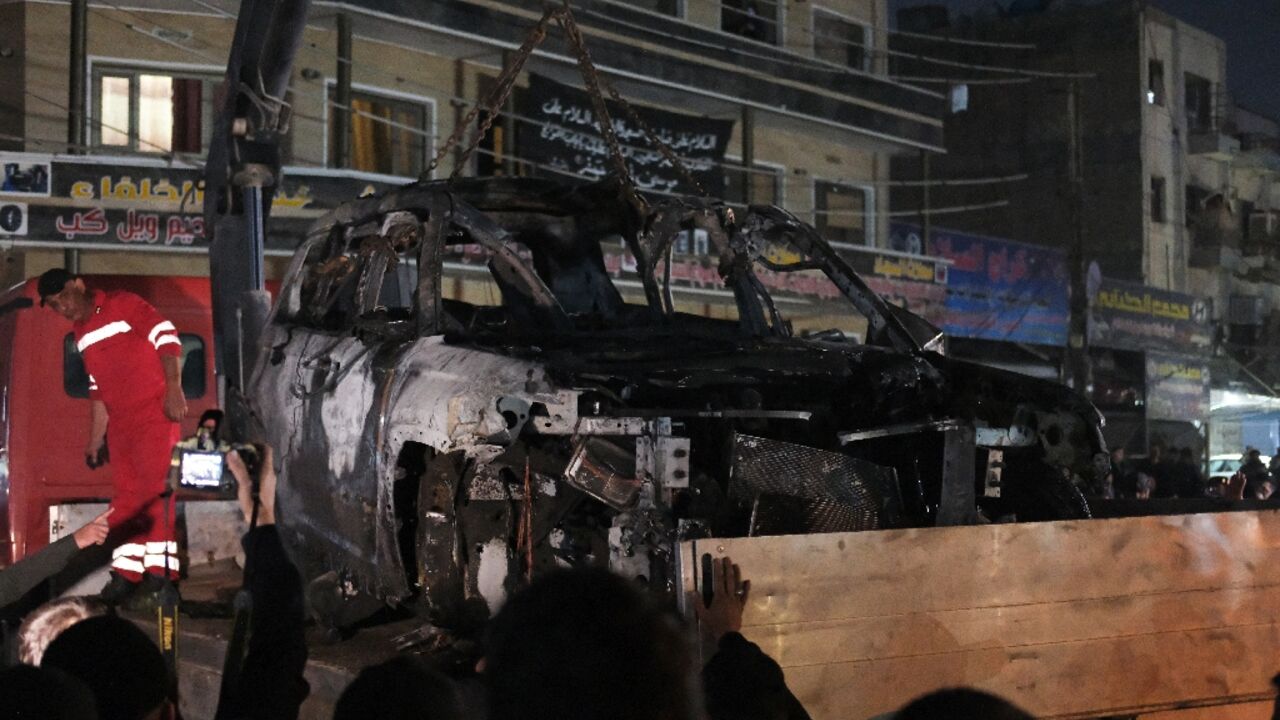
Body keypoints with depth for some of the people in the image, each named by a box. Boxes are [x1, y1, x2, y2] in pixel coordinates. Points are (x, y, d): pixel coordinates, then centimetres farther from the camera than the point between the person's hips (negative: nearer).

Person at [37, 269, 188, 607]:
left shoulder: (123, 305, -7)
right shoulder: (81, 335, 15)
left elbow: (166, 336, -13)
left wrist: (173, 389, -22)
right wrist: (95, 438, 18)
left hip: (154, 413, -7)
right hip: (121, 424, 7)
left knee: (154, 488, -11)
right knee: (126, 496, 5)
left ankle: (160, 569, -10)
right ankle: (127, 571, 7)